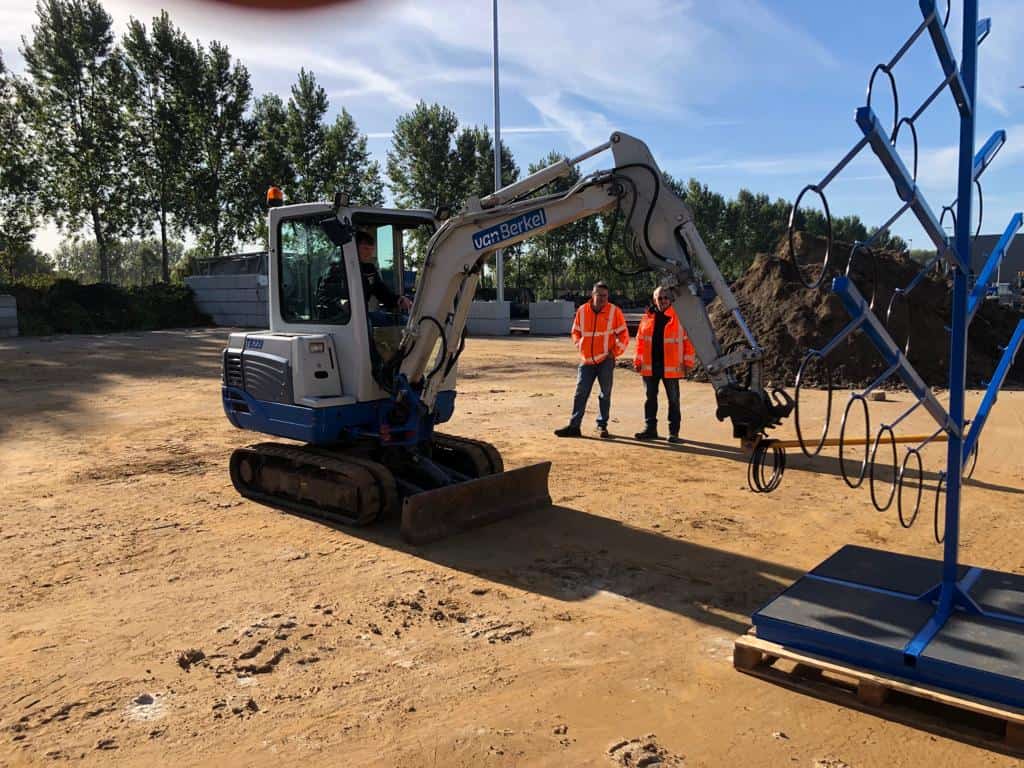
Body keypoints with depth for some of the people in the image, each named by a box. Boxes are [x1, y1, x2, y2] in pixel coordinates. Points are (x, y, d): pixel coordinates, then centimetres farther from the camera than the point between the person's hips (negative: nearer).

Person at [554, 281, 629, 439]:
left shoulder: (614, 311, -4)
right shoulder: (582, 311, 3)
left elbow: (623, 335, 2)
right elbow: (575, 332, 15)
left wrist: (615, 352, -5)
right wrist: (581, 347, 2)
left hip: (605, 361, -2)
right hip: (586, 361, 2)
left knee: (605, 395, 5)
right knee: (580, 393, 0)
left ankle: (602, 425, 15)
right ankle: (574, 426, 3)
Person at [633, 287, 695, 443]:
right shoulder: (647, 317, 7)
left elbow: (688, 340, -4)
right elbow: (640, 340, 11)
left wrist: (687, 362, -8)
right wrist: (638, 360, 7)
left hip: (671, 367, -3)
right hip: (650, 366, 4)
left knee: (673, 400, 4)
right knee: (650, 398, 11)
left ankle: (673, 432, 11)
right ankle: (650, 429, 21)